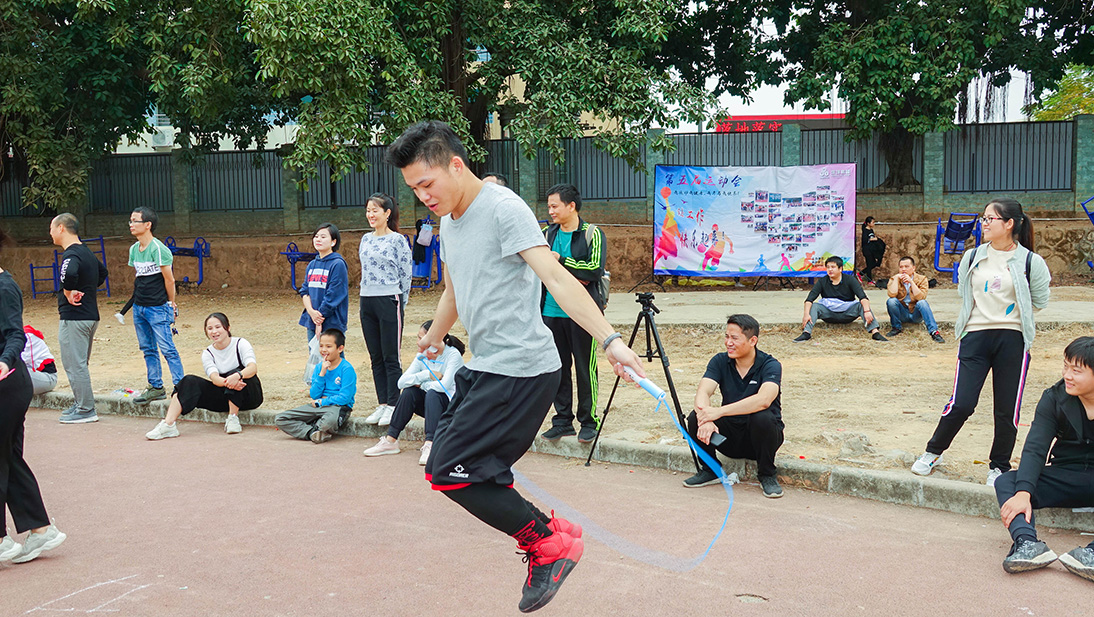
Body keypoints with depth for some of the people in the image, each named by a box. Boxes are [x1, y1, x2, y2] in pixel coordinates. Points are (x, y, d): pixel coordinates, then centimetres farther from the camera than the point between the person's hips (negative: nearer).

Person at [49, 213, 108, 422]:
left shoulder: (71, 255, -16)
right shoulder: (87, 252, 14)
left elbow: (69, 274, -39)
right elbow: (102, 271, 32)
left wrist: (68, 293, -23)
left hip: (74, 317, -10)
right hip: (91, 316, 10)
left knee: (74, 364, -4)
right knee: (79, 364, 18)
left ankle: (85, 410, -1)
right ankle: (81, 404, 25)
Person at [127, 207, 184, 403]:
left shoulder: (158, 249, -14)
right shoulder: (134, 249, 10)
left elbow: (169, 279, -10)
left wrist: (171, 305, -2)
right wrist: (139, 298, 17)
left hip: (157, 308, -8)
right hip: (138, 307, 8)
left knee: (167, 349, -8)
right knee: (148, 349, 12)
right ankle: (156, 387, 20)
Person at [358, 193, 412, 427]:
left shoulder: (397, 240, -7)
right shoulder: (365, 239, 12)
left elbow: (406, 275, -5)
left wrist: (399, 306, -4)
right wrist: (367, 298, 13)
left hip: (389, 301, -7)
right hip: (367, 302, 7)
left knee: (391, 357, -2)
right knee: (375, 357, 10)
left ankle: (393, 405, 5)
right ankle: (382, 404, 17)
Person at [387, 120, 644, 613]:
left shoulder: (503, 208, -13)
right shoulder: (449, 221, 14)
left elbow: (555, 278, -24)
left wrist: (609, 339, -34)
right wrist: (435, 337, 48)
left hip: (520, 369, -9)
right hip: (485, 368, 10)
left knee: (449, 470, -12)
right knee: (454, 469, 7)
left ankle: (549, 541, 0)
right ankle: (547, 541, 15)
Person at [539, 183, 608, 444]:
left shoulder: (592, 233, -4)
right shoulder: (547, 234, 11)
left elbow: (595, 269, -15)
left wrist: (559, 261, -14)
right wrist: (569, 274, -6)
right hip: (552, 312, 5)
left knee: (585, 368, 0)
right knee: (558, 368, 9)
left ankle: (589, 422, 11)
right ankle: (562, 420, 19)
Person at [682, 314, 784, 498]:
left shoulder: (770, 365, -16)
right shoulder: (720, 362, -4)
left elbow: (763, 400, -36)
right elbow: (702, 393, -18)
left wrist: (719, 411, -41)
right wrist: (705, 419, -40)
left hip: (758, 437, -3)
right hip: (730, 438, 3)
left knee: (763, 418, -35)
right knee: (695, 418, -21)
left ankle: (767, 475, -9)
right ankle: (710, 470, 4)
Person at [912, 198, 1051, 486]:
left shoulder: (1030, 262, -2)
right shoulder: (972, 257, 7)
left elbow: (1039, 302, 8)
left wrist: (1008, 310, 8)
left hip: (1012, 340, -1)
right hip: (975, 337, 1)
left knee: (1007, 411, 4)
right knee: (961, 404, -6)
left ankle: (999, 467, 22)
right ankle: (933, 452, 16)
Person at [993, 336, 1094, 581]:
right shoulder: (1054, 398, 0)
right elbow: (1035, 449, -10)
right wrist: (1023, 492, -28)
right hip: (1065, 476, 3)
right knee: (1006, 481, -20)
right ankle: (1027, 543, -44)